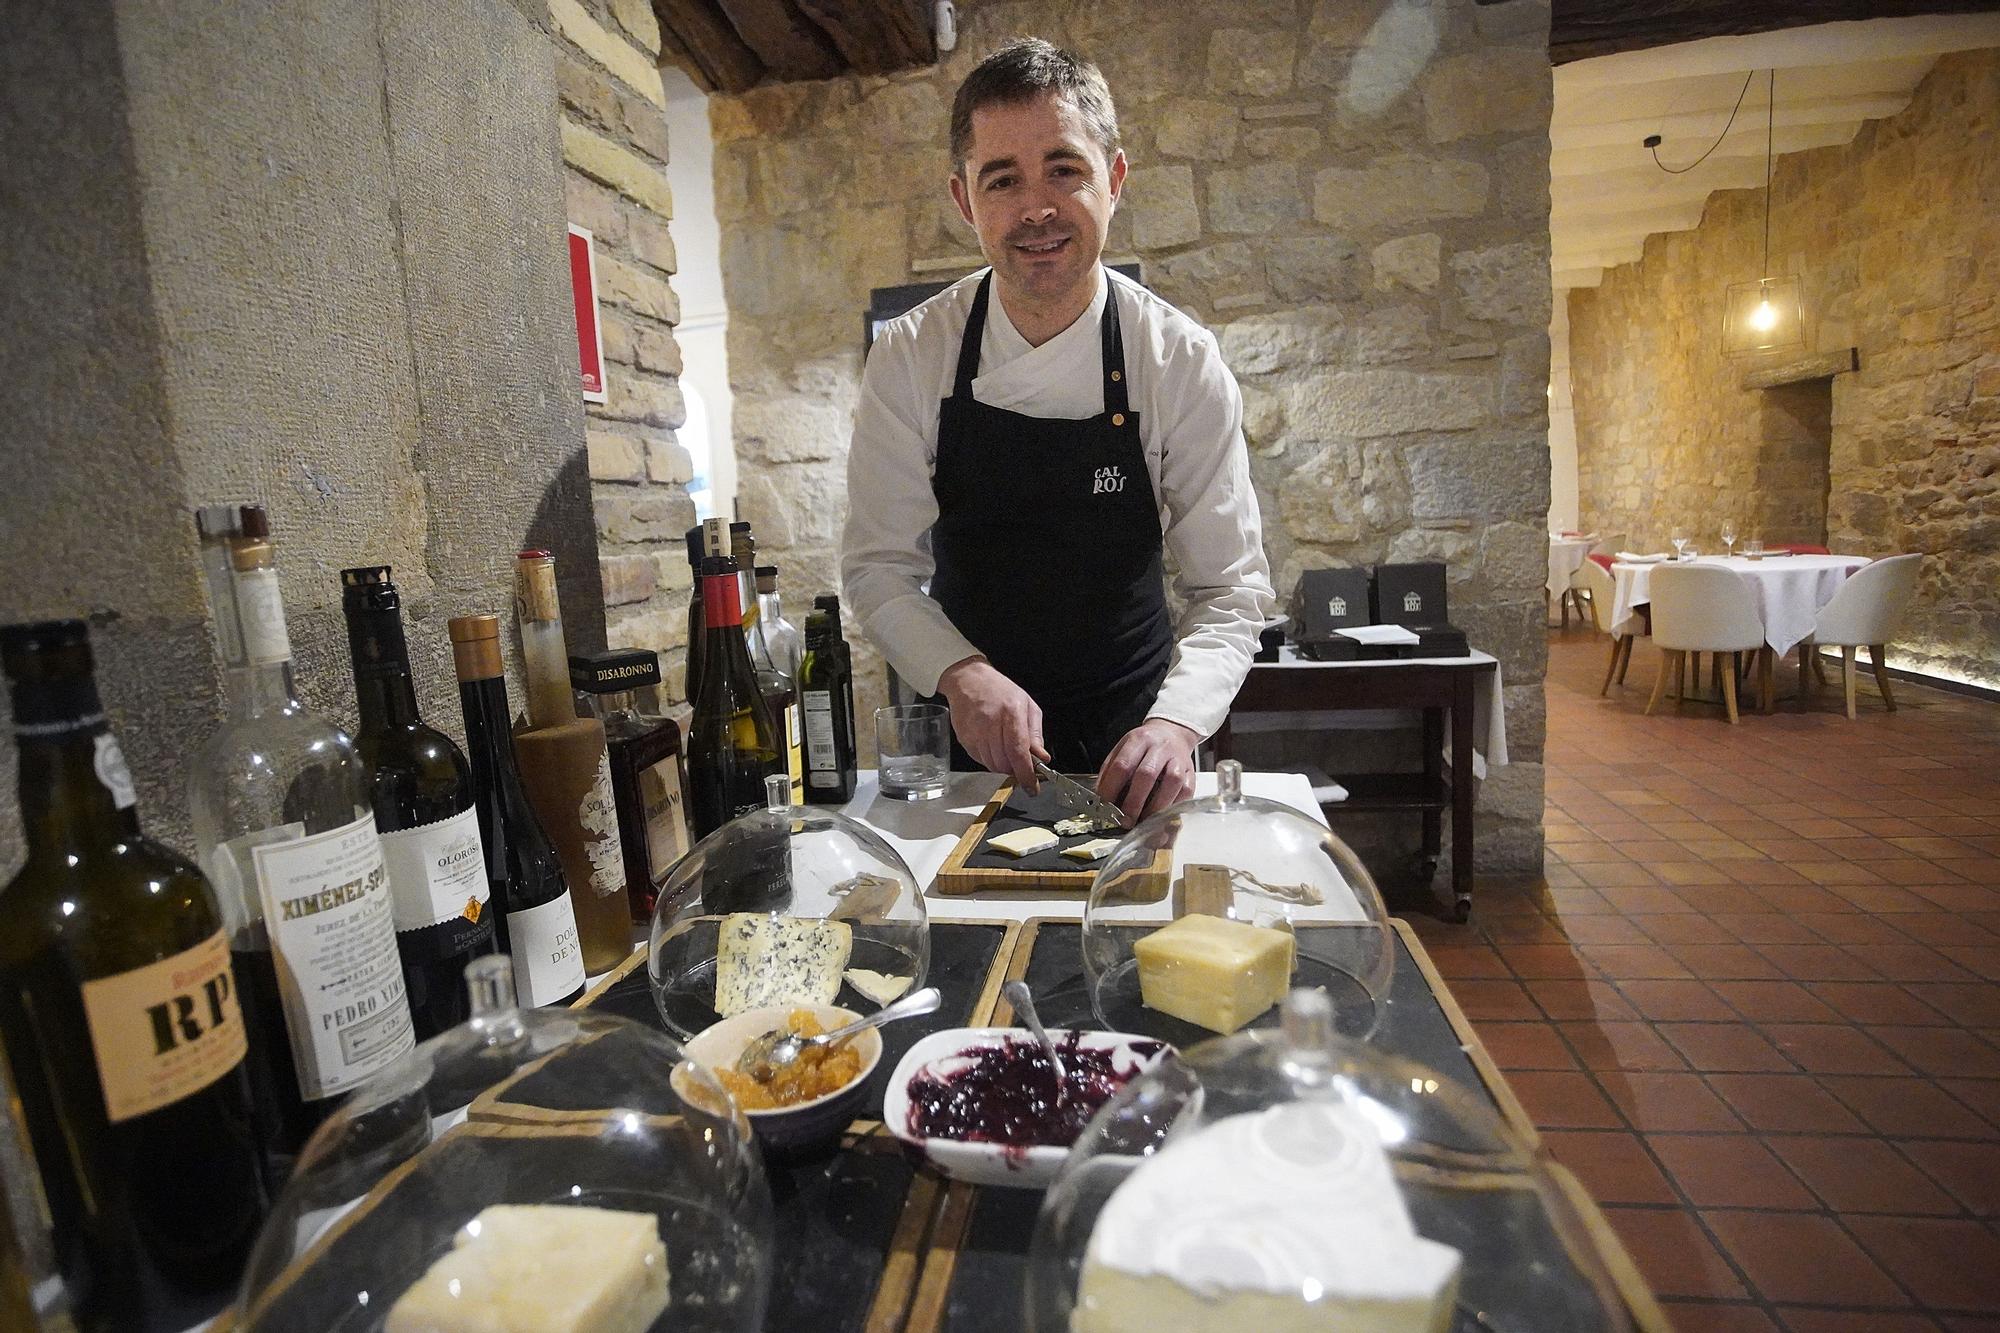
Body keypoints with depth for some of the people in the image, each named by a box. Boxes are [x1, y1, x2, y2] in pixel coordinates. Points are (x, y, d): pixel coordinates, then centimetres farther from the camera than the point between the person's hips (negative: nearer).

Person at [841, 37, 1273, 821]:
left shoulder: (1181, 361, -14)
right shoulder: (911, 357, -13)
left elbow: (1230, 587, -14)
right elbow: (879, 564, -11)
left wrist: (1176, 721, -31)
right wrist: (962, 673, -28)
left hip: (1129, 736, 0)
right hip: (969, 731, 1)